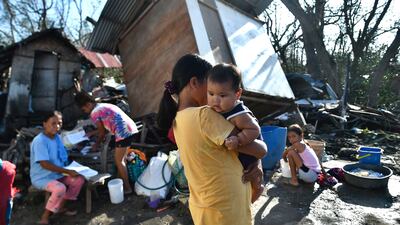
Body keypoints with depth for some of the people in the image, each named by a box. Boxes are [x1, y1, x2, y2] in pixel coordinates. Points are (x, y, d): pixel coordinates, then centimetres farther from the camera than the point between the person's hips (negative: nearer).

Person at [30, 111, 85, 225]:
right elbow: (45, 164, -27)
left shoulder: (57, 137, 3)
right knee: (60, 188, -33)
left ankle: (61, 207, 11)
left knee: (79, 179, -5)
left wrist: (69, 170, -2)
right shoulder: (39, 141, -23)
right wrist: (67, 171, -25)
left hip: (57, 175, 8)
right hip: (41, 177, -8)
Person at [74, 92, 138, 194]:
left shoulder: (94, 113, -3)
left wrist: (96, 145, 19)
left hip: (123, 133, -9)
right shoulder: (103, 106, 24)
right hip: (131, 129, 9)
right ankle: (121, 182, 33)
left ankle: (127, 188, 11)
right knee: (121, 159, 21)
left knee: (118, 161, 4)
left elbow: (102, 133, 4)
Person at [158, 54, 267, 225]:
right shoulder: (204, 115, -27)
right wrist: (261, 145, -1)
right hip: (225, 207, -7)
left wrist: (255, 161, -7)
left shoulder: (178, 118, -1)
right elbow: (259, 150, -23)